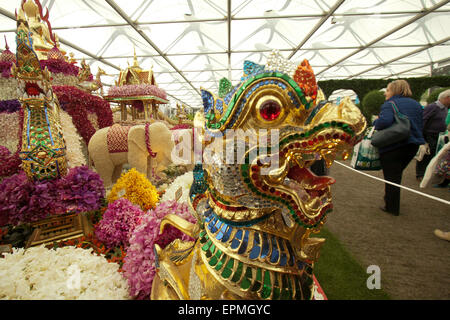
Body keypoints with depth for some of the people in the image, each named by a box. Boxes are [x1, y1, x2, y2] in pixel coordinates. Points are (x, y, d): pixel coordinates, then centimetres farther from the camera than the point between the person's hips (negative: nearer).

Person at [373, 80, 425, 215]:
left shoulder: (389, 104, -10)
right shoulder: (416, 104, 14)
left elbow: (385, 121, -29)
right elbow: (420, 125, 18)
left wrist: (375, 123, -9)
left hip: (393, 146, -7)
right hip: (413, 145, 7)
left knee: (391, 177, 2)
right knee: (396, 175, 20)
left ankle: (392, 207, 11)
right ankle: (390, 200, 32)